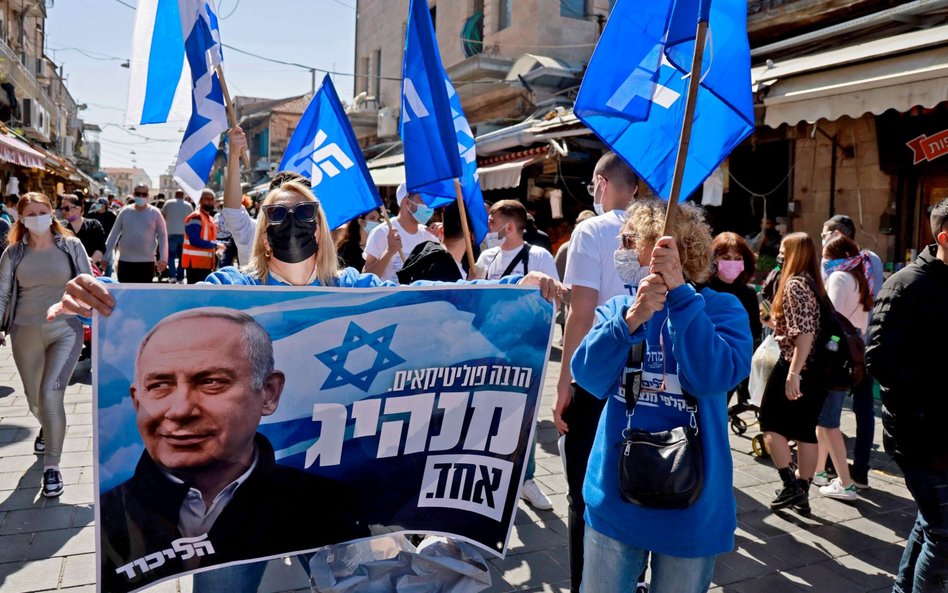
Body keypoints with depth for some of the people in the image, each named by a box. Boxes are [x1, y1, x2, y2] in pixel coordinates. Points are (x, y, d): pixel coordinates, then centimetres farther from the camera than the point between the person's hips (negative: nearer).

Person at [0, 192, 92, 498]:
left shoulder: (71, 246, -1)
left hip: (66, 330, -3)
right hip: (26, 333, 3)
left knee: (51, 393, -17)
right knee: (35, 400, 15)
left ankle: (52, 465, -4)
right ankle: (47, 428, 52)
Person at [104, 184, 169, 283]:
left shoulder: (155, 213, 0)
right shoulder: (125, 212, 4)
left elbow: (162, 236, -1)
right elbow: (114, 234, 8)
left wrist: (163, 258, -10)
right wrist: (105, 256, 6)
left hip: (147, 262, -1)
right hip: (125, 261, 1)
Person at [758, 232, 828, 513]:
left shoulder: (794, 284, -14)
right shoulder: (814, 283, 13)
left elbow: (804, 333, -23)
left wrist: (793, 373, -26)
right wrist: (775, 321, 23)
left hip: (794, 366, -8)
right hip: (815, 368, 8)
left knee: (771, 423, 5)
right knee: (806, 430, 11)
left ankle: (790, 485, 0)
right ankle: (802, 493, 18)